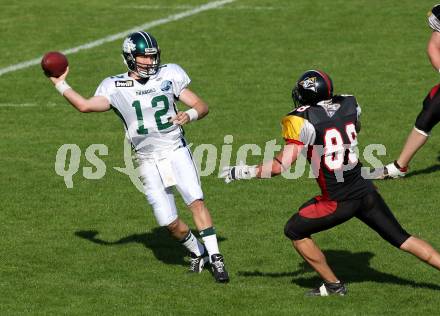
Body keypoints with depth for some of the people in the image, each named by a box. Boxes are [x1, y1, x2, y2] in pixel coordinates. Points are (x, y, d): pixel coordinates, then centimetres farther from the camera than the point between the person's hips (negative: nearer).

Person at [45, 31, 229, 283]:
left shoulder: (169, 76, 0)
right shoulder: (115, 87, 0)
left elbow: (202, 106, 0)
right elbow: (85, 105, -14)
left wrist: (189, 115, -21)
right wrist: (60, 84, -9)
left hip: (176, 151, -1)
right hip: (148, 161, 1)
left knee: (196, 201, -21)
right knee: (170, 222, -1)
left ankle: (215, 257, -16)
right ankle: (197, 252, 27)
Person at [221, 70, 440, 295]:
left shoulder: (303, 121, -15)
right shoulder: (350, 105, 2)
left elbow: (282, 165, -17)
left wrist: (242, 172, -8)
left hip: (338, 201, -5)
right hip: (366, 190, 5)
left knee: (294, 231, 15)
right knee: (401, 239, 13)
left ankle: (333, 285, 19)